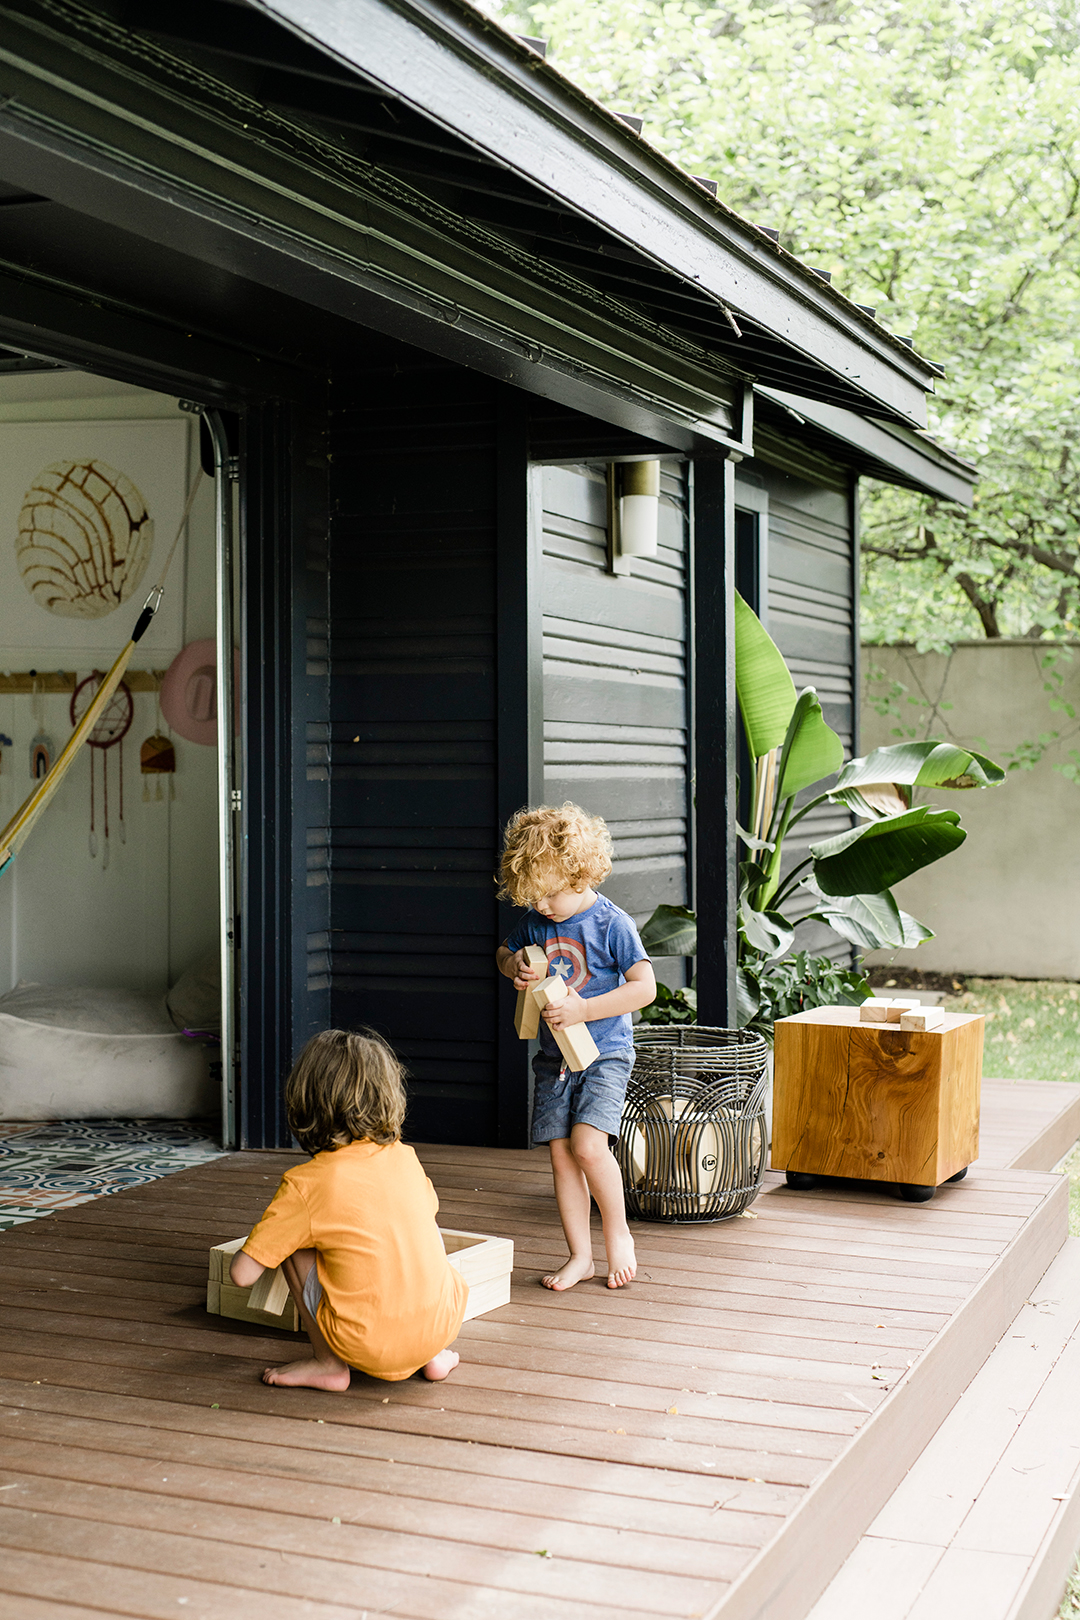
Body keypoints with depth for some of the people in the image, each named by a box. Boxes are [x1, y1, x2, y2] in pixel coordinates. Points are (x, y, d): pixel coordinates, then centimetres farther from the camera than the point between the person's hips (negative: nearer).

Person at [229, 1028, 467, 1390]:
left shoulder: (305, 1184, -9)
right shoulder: (404, 1157, 4)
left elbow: (242, 1274, -7)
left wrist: (267, 1226, 16)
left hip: (367, 1347, -4)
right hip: (441, 1325, 4)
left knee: (293, 1243, 8)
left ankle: (328, 1363, 13)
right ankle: (435, 1355, 23)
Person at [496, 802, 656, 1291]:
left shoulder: (611, 923, -13)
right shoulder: (535, 923, 3)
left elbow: (644, 987, -17)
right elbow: (504, 952, 23)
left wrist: (582, 1009, -22)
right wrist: (513, 966, -2)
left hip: (604, 1054, -6)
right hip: (554, 1057, 6)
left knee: (588, 1143, -20)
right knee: (560, 1153, 3)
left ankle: (618, 1232, 2)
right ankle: (580, 1255, 14)